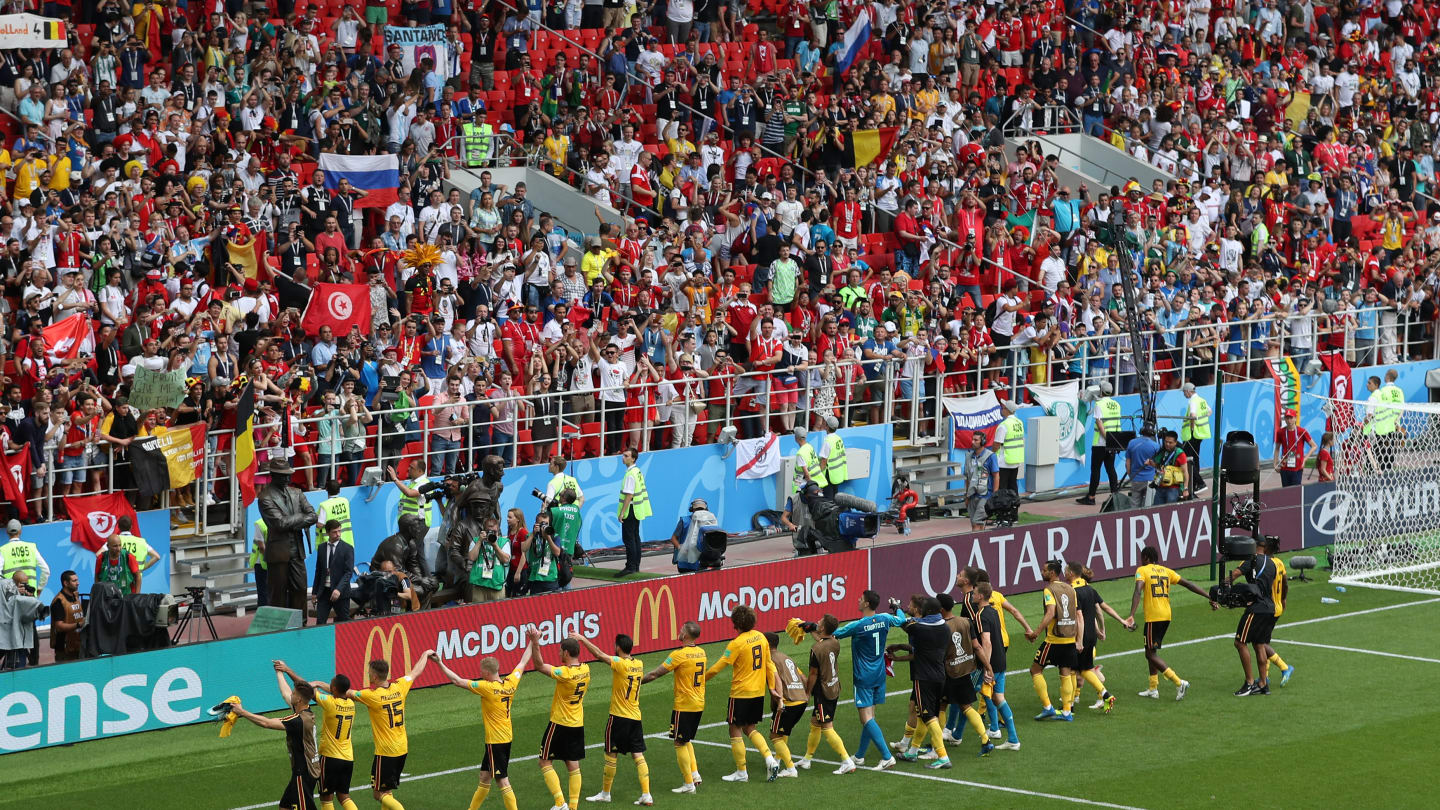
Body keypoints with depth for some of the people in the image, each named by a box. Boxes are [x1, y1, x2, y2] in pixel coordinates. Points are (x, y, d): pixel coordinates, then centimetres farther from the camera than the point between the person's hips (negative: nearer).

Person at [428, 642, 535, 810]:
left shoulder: (488, 688, -20)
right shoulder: (511, 683, -1)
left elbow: (458, 681, -18)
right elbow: (523, 662, 16)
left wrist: (440, 663, -13)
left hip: (495, 740, -9)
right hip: (507, 738, 9)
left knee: (502, 780, -4)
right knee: (485, 776, 20)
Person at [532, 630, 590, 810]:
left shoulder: (565, 673, -23)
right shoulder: (585, 670, -1)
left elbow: (540, 666, -21)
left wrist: (535, 643, -26)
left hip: (560, 724, -7)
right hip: (578, 724, 7)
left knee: (545, 763, 3)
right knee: (573, 766, 11)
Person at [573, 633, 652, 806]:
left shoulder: (620, 663, -16)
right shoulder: (639, 664, 4)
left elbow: (598, 654, -19)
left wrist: (582, 638, -11)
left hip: (619, 716, -6)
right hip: (636, 717, 6)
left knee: (611, 755, 6)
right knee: (638, 756, 4)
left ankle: (605, 793, 18)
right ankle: (646, 795, -3)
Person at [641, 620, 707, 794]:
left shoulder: (679, 654, -17)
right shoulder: (701, 652, 4)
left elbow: (655, 674, -14)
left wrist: (637, 681, -1)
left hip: (684, 706, -7)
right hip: (699, 704, 7)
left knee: (680, 743, 2)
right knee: (687, 741, 23)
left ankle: (688, 783, 4)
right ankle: (694, 773, 13)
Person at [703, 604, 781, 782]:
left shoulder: (737, 643, -17)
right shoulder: (761, 638, 3)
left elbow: (717, 667, -15)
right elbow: (768, 665, 11)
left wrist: (701, 679, -2)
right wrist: (772, 687, 19)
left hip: (741, 692, -7)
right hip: (759, 692, 7)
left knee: (735, 730, 6)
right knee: (750, 729, 18)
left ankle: (741, 772, 10)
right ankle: (770, 759, 1)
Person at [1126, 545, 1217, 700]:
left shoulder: (1142, 570, -3)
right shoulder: (1166, 571, 15)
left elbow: (1138, 592, -19)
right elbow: (1188, 584, 13)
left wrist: (1131, 615, -29)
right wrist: (1210, 598, 17)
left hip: (1153, 617, -7)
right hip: (1166, 616, 7)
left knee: (1151, 654, -3)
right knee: (1151, 651, 21)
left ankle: (1179, 682, -15)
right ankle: (1153, 689, 22)